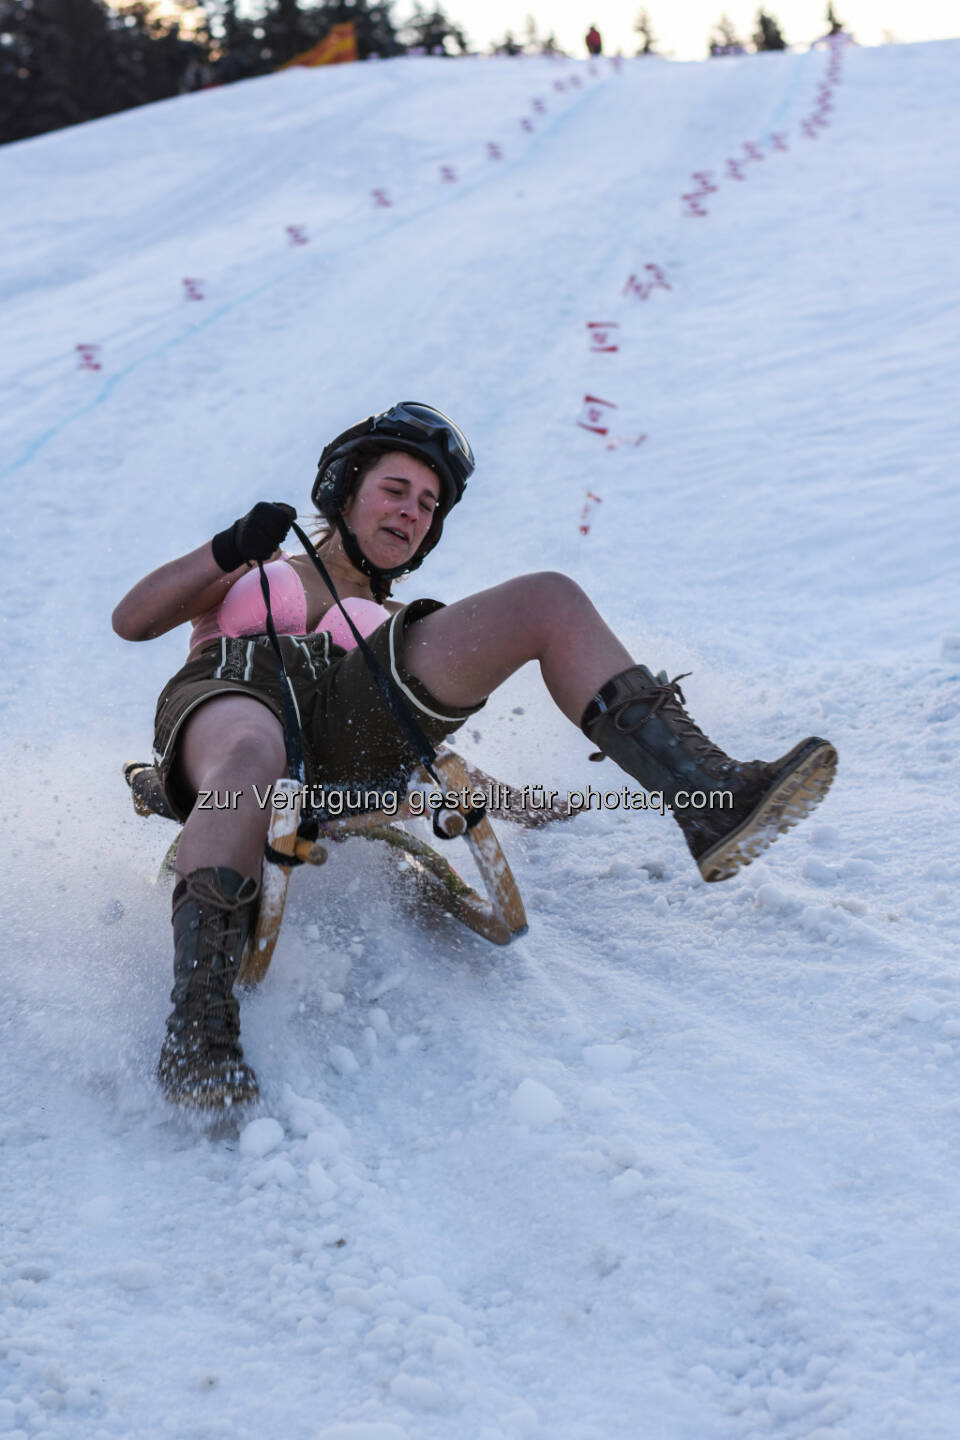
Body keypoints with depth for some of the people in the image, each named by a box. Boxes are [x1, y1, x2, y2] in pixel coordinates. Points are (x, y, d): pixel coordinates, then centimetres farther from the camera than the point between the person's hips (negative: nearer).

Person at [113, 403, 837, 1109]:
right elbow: (130, 621, 20)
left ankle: (708, 797, -26)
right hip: (228, 695, -2)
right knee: (251, 754, -45)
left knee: (550, 598, -11)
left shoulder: (396, 623, 38)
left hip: (357, 721, 3)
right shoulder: (251, 573, 34)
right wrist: (228, 549, 6)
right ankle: (198, 1026, -56)